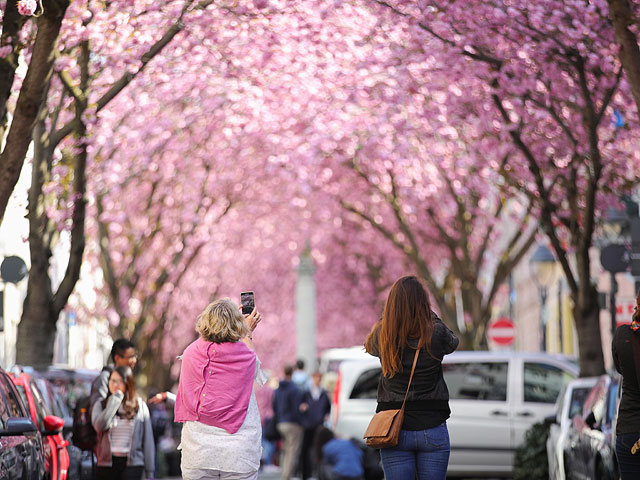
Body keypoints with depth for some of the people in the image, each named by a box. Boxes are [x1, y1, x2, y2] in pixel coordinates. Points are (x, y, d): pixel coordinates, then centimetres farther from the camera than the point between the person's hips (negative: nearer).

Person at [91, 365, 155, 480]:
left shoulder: (140, 406, 5)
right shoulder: (101, 405, 8)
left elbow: (148, 440, 5)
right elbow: (99, 426, -14)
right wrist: (114, 401, -11)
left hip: (132, 463, -2)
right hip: (107, 463, 2)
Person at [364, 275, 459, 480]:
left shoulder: (382, 336, -7)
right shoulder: (436, 334, -10)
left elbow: (369, 346, 18)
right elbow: (453, 342, 15)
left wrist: (386, 316, 26)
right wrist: (432, 316, 26)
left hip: (395, 432, 1)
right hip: (432, 430, -1)